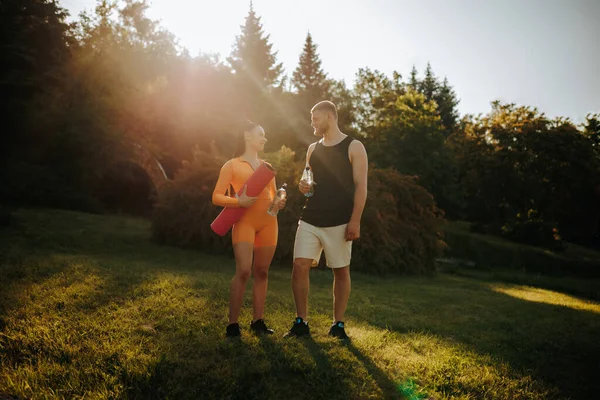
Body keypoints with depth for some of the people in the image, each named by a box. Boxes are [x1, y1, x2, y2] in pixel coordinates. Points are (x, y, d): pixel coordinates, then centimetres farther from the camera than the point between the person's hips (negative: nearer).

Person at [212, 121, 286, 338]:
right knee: (243, 271, -15)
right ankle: (233, 323, -6)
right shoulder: (232, 165, 5)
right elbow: (216, 197, 0)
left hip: (268, 221, 5)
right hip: (245, 220, -5)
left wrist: (280, 203, 2)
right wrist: (238, 201, -18)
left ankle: (258, 321, 12)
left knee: (262, 272, 4)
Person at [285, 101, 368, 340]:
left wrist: (355, 221, -16)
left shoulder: (354, 148, -1)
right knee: (300, 266, -5)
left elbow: (360, 187, -7)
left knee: (341, 271, 5)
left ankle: (338, 325, 18)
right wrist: (304, 186, 0)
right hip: (310, 219, 5)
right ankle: (301, 322, 6)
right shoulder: (313, 149, 15)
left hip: (339, 222, -4)